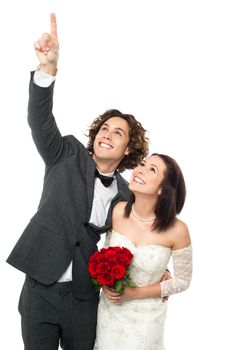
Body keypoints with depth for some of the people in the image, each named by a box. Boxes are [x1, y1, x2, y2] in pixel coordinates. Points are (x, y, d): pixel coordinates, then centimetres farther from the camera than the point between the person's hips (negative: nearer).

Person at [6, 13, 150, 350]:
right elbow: (40, 122, -18)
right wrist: (48, 68, -34)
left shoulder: (125, 194, 4)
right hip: (40, 288, -1)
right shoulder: (69, 156, -2)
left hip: (83, 297, 2)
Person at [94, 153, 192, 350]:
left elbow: (182, 281, -9)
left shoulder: (177, 230, -24)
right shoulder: (118, 211, -14)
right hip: (109, 308, 3)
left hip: (146, 317, -3)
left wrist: (136, 293, -16)